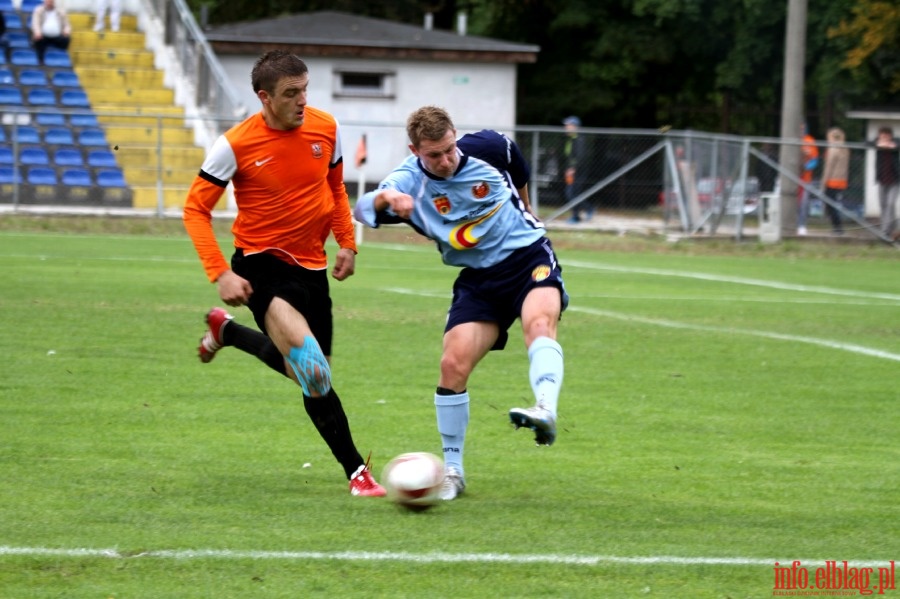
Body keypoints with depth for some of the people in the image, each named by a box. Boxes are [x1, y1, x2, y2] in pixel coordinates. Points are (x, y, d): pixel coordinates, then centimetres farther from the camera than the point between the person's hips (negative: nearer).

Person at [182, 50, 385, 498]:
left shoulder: (325, 129, -2)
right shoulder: (236, 145, -15)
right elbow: (195, 209, -8)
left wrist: (346, 243, 5)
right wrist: (220, 274, -18)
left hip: (311, 265, 6)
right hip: (260, 261, -6)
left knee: (303, 368, 14)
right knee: (298, 337, -32)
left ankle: (227, 331, 39)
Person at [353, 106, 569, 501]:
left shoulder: (487, 148, -10)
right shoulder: (409, 182, -14)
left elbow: (519, 173, 14)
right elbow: (362, 210, -30)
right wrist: (384, 198, -52)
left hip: (529, 257, -1)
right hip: (478, 278, 1)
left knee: (539, 322, -33)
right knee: (454, 363, -12)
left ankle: (546, 411, -54)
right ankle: (452, 470, 3)